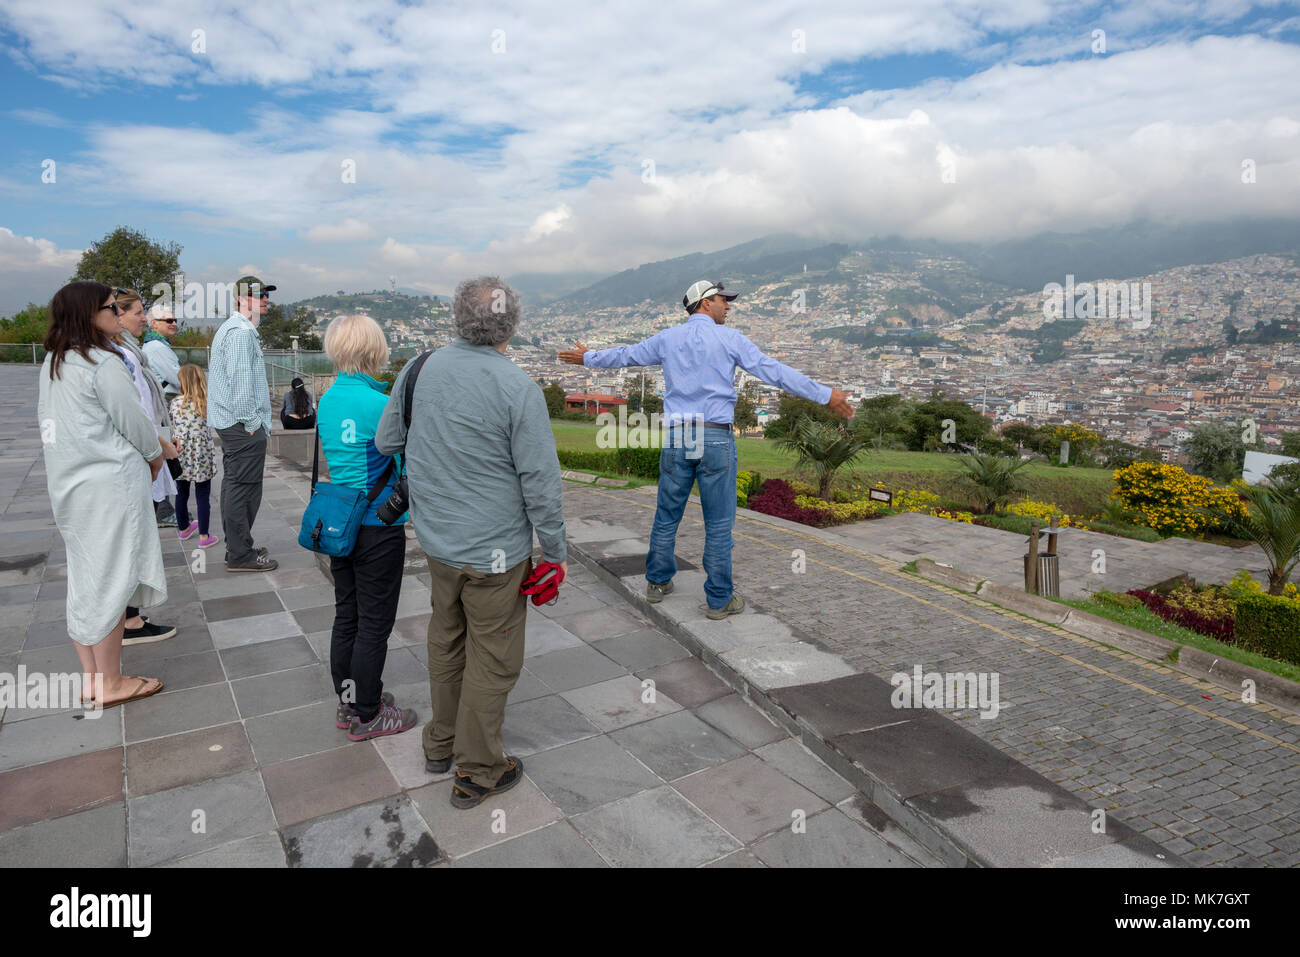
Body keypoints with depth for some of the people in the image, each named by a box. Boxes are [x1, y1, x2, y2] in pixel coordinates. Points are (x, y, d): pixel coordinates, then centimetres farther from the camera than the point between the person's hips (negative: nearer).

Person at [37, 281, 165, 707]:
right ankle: (111, 684, 11)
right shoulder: (103, 364, -15)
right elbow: (133, 421, -12)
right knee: (110, 580, 0)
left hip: (68, 485, 8)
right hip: (111, 483, -8)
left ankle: (91, 680, 23)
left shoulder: (51, 363, 11)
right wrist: (154, 454, 7)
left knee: (84, 578, 14)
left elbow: (47, 420, 16)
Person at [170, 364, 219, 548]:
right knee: (203, 497, 3)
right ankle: (203, 536, 7)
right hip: (202, 457, -3)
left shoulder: (175, 403, -3)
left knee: (181, 494, 17)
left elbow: (173, 424, 5)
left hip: (181, 455, 3)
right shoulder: (208, 403, -8)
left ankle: (184, 529, 35)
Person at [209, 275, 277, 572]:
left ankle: (236, 547, 25)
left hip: (230, 423, 11)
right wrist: (252, 421, -18)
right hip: (244, 425, -11)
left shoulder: (228, 328, 21)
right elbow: (240, 380, -21)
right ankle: (240, 555, -2)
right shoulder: (241, 332, -15)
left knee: (233, 485, 15)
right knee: (244, 488, -7)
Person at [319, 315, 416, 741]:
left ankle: (349, 701, 33)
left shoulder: (328, 399, 5)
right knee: (374, 623, 5)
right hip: (377, 527, -8)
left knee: (346, 617, 18)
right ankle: (366, 716, 18)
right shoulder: (378, 403, -20)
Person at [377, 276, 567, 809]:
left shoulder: (420, 370, -2)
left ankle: (441, 743, 41)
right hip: (494, 550, -6)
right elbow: (540, 481, -16)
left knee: (446, 641, 23)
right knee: (492, 659, 9)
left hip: (437, 540, 6)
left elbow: (386, 441, 10)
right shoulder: (518, 389, -20)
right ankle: (476, 772, 24)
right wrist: (555, 551, -5)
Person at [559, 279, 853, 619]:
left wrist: (586, 358, 41)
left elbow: (624, 355, 23)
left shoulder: (667, 338, 10)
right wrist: (825, 395, -2)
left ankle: (657, 583, 30)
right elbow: (775, 371, -5)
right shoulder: (729, 339, -1)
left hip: (675, 437, 4)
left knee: (667, 516, 16)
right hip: (716, 438, -4)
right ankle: (719, 599, 11)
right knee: (719, 523, 4)